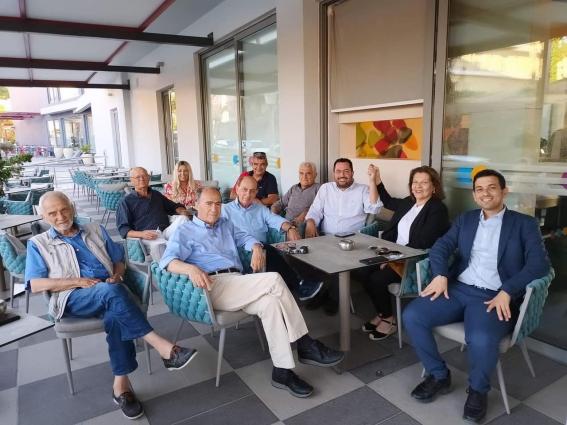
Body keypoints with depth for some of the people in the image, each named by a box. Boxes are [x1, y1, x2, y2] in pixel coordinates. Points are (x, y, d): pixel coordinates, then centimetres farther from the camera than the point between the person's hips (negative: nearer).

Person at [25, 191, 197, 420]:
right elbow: (35, 284, 2)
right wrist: (78, 281, -10)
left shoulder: (96, 230, 23)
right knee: (110, 292, -37)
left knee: (116, 315, -34)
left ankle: (121, 383, -27)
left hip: (108, 293, 3)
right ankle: (163, 347, -38)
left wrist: (117, 276, -1)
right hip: (73, 298, -3)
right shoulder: (38, 244, 15)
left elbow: (119, 260, 23)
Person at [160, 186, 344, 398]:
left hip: (237, 284, 6)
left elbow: (246, 237, 29)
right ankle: (306, 345, -19)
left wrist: (256, 248, 3)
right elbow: (168, 260, -4)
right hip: (213, 285, -6)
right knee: (274, 280, -26)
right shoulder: (185, 231, 11)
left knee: (270, 302, -29)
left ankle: (282, 371, -23)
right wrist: (191, 269, -28)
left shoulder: (225, 224, 29)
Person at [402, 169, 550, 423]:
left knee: (481, 339, -34)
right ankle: (439, 376, 5)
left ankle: (478, 390, 0)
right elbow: (440, 247, 8)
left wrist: (506, 292, -18)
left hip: (494, 297, -4)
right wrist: (440, 275, -13)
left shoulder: (524, 224, 8)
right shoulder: (465, 220, 19)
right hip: (457, 289, 4)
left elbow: (539, 264, -5)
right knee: (411, 316, -18)